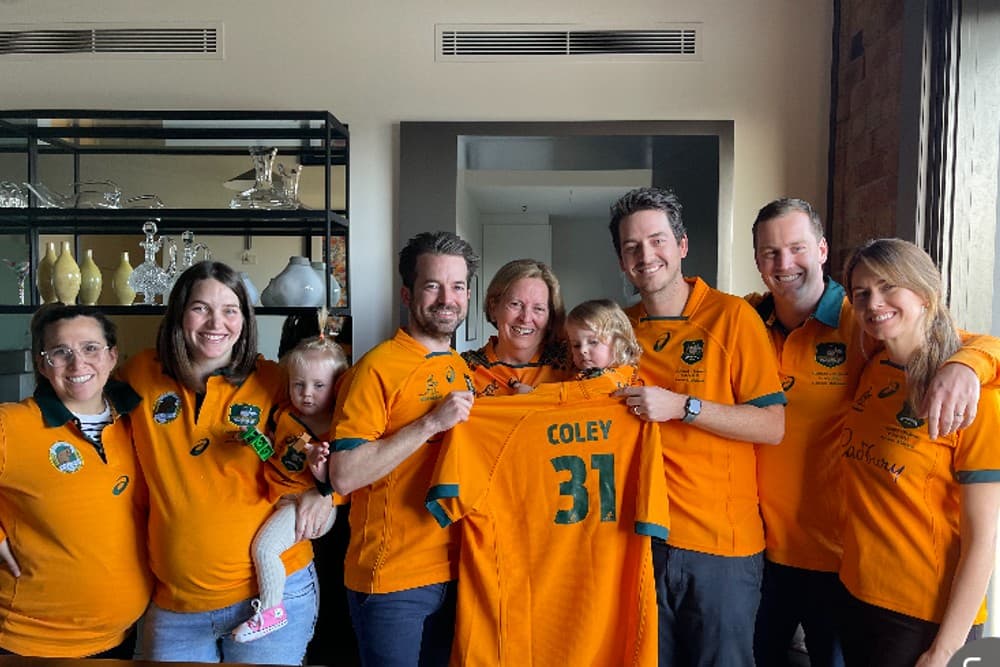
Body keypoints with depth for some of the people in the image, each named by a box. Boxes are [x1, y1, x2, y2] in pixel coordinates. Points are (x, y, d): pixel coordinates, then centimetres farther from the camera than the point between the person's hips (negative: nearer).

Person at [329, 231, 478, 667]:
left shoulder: (463, 368, 7)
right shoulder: (378, 367, -14)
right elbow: (344, 476, -20)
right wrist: (431, 422, -23)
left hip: (455, 573, 7)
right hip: (392, 581, -6)